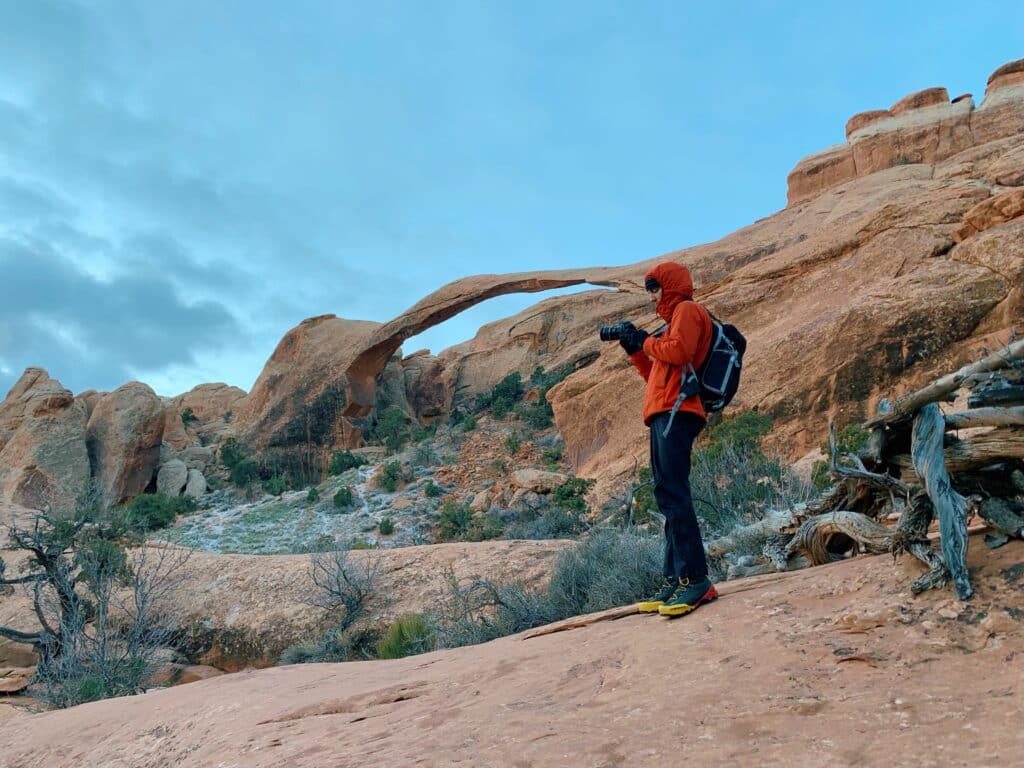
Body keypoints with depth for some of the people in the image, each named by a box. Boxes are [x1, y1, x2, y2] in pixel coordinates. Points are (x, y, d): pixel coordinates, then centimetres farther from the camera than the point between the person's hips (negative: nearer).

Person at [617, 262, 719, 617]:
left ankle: (696, 580, -20)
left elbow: (679, 351, -16)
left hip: (676, 413, -10)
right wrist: (633, 349, 22)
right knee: (668, 497, 5)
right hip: (666, 416, 10)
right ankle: (674, 582, 4)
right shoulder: (676, 318, 30)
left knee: (673, 494, -18)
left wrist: (646, 341, 0)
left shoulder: (687, 310, 3)